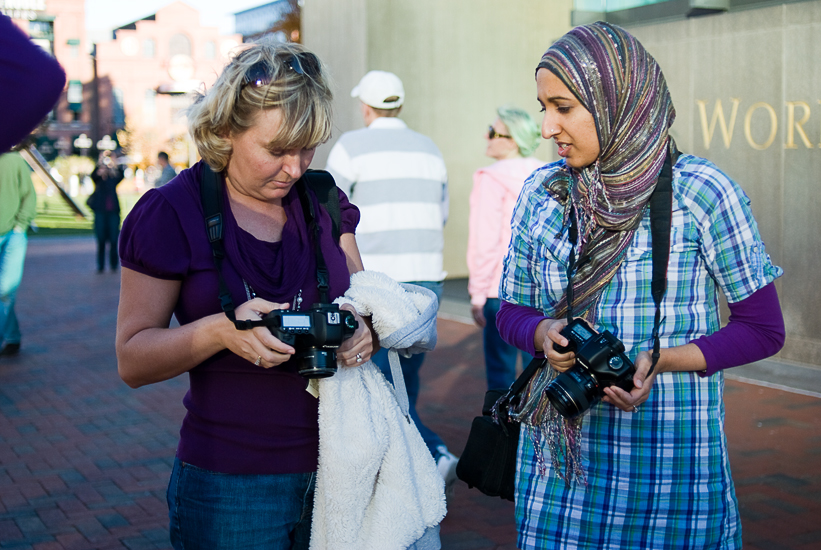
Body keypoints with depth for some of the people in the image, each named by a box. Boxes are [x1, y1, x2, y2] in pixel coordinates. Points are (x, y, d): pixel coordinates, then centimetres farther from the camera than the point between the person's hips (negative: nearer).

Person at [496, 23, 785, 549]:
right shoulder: (541, 192, 4)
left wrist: (661, 359, -19)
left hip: (672, 458, -3)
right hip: (559, 451, 4)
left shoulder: (701, 193, -9)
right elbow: (512, 309, 11)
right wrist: (544, 333, -12)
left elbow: (763, 329, -5)